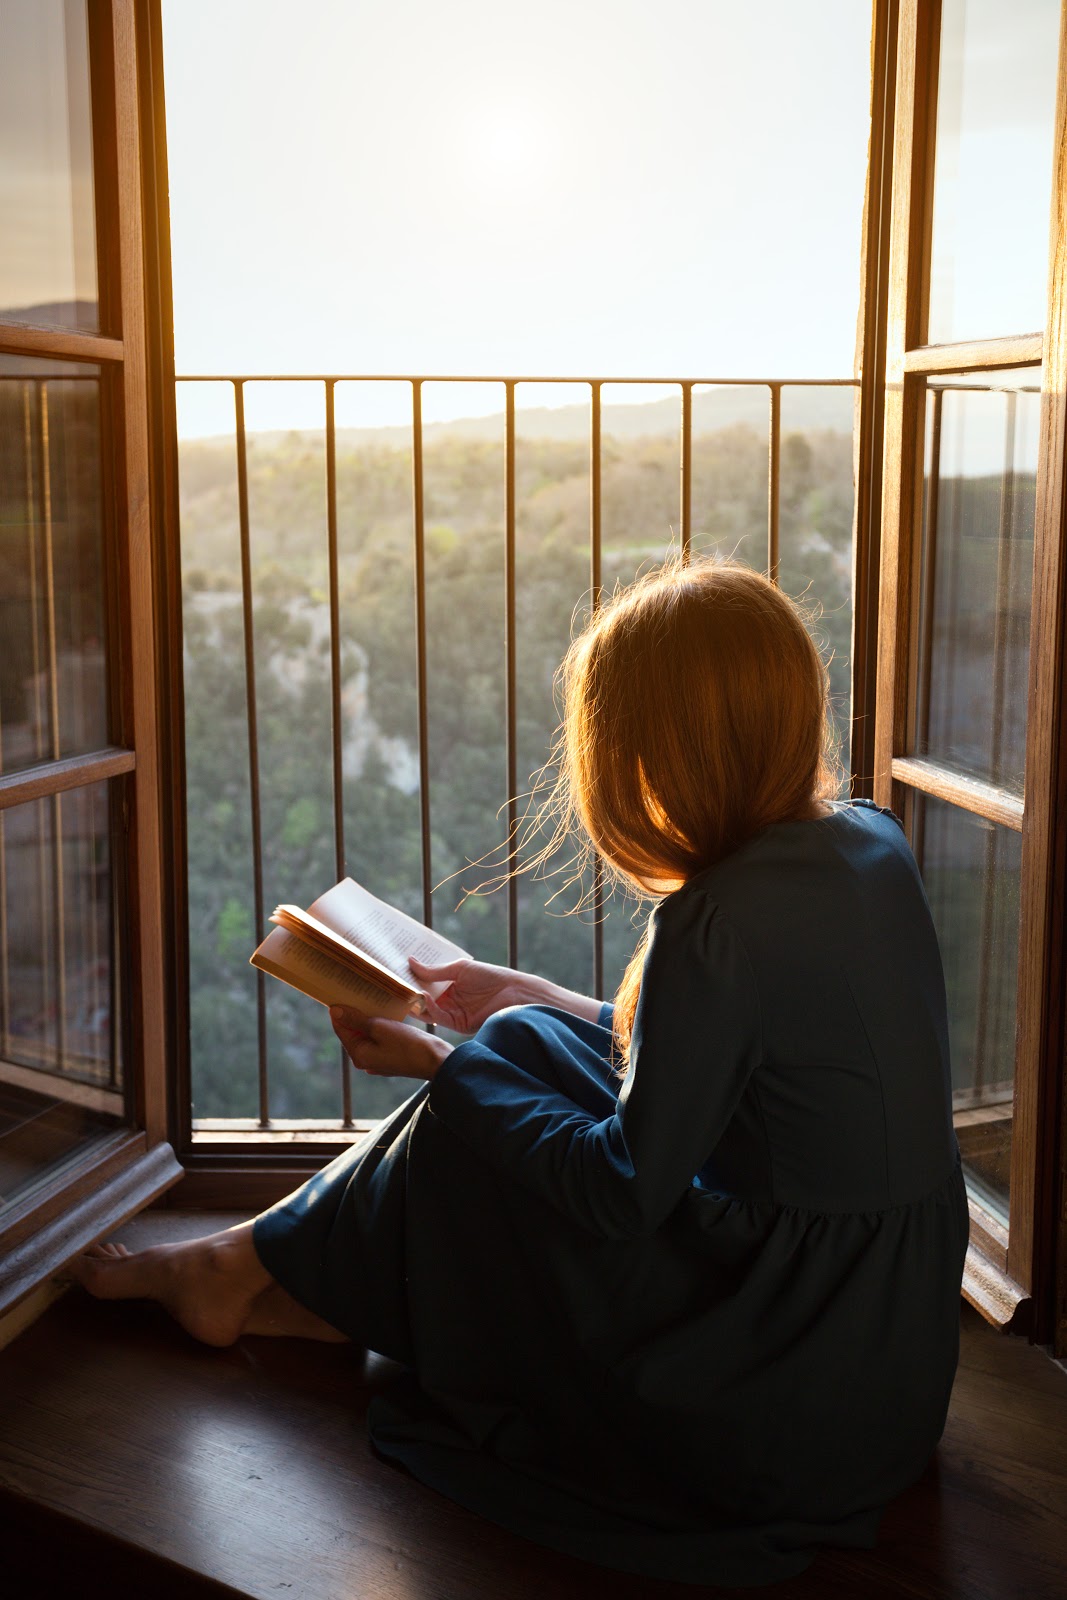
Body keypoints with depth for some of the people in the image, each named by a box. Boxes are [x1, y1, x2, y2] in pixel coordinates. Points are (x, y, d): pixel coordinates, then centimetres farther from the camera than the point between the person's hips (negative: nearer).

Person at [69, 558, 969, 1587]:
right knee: (532, 1045, 12)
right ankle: (297, 1292, 25)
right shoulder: (868, 843, 1)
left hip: (792, 1416, -8)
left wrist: (437, 1070, -5)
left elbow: (622, 1191, -18)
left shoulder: (725, 923, -26)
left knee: (474, 1112, 3)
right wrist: (536, 1004, 18)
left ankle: (245, 1270, 28)